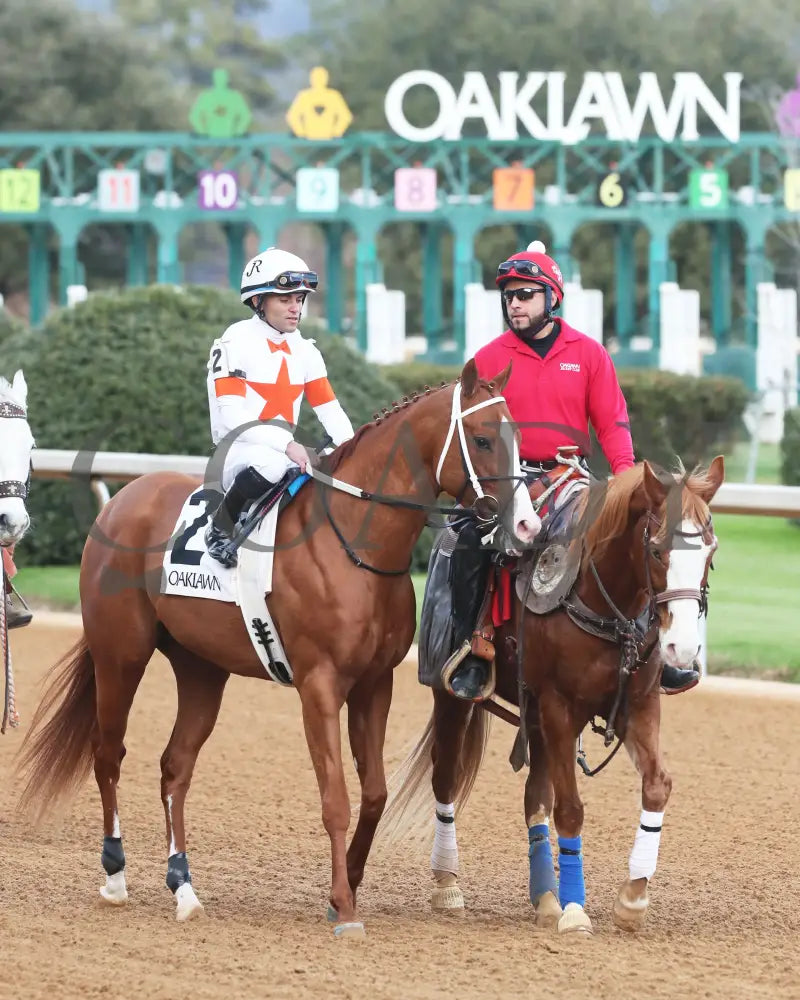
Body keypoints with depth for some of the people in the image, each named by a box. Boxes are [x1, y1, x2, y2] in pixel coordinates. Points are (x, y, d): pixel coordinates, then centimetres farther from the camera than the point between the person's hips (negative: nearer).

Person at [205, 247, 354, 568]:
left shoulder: (304, 351, 11)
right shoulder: (236, 343, -10)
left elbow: (330, 412, 8)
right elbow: (232, 416, -19)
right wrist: (285, 444, -31)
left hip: (286, 452, 7)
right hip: (238, 453, -7)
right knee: (270, 463, -38)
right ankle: (220, 528, -17)